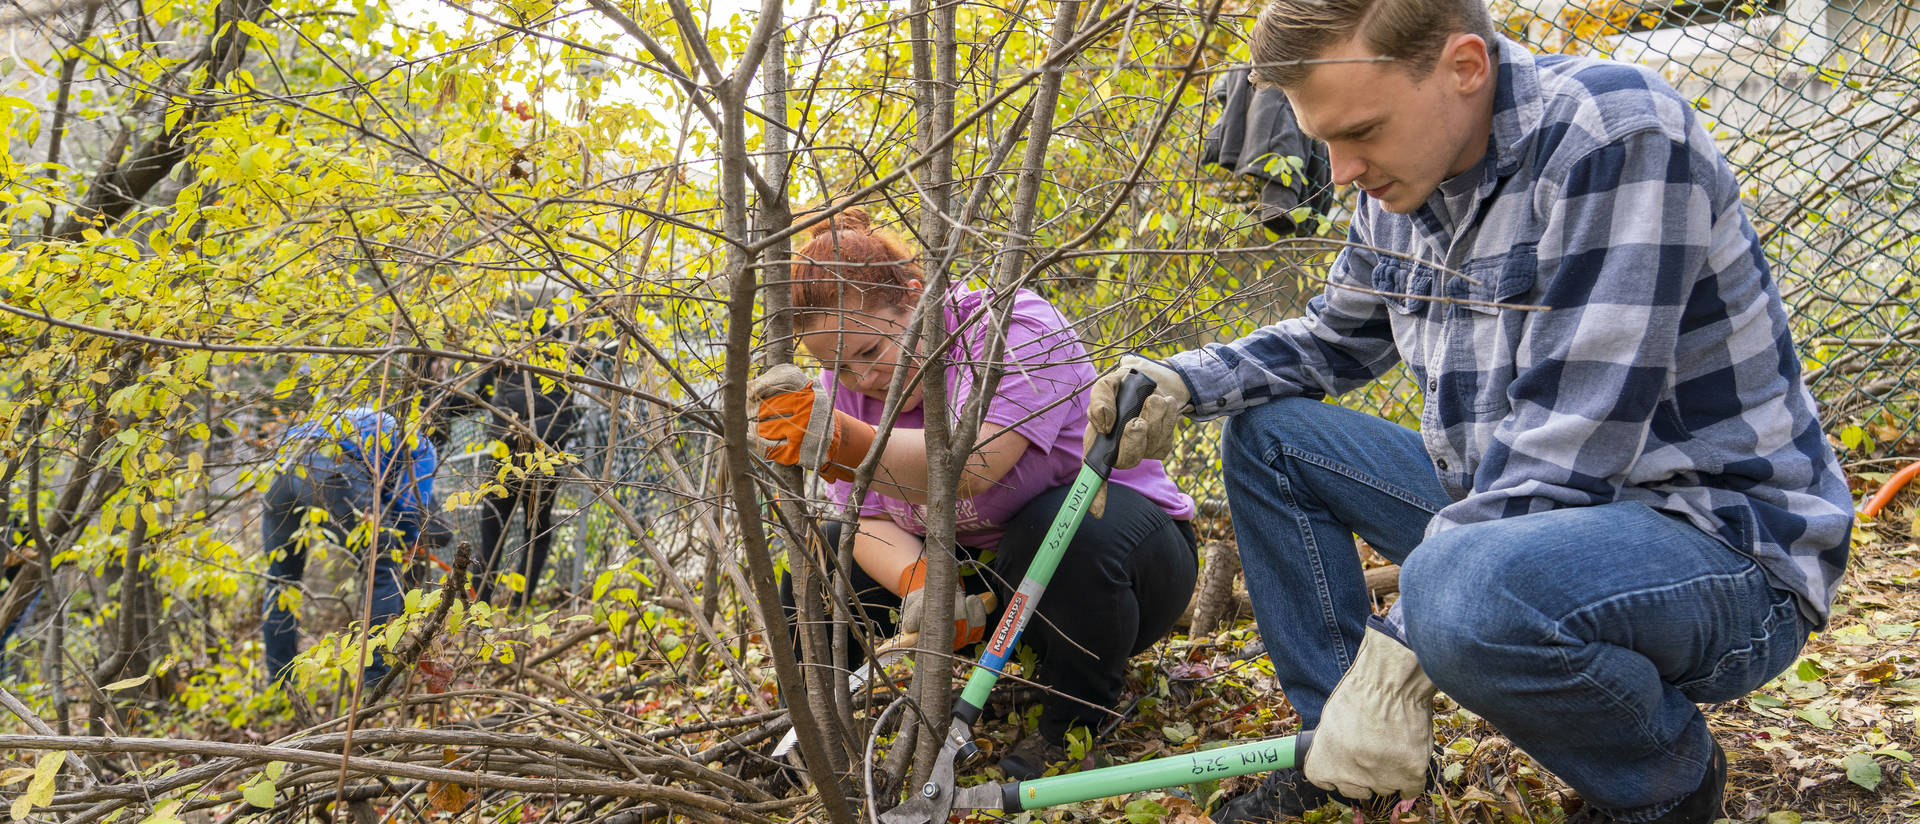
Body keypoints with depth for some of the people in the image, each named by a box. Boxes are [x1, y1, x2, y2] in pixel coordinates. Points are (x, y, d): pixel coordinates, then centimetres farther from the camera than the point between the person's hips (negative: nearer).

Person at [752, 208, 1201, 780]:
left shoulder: (1015, 325, -25)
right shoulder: (846, 381, -5)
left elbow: (970, 468, -42)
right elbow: (873, 518, -8)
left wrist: (841, 442, -58)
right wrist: (918, 579, -31)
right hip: (977, 571, 5)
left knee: (1065, 531, -39)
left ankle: (1074, 728, -15)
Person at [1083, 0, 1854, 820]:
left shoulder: (1618, 135, -23)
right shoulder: (1410, 173, 2)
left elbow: (1566, 451, -28)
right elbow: (1332, 339, 18)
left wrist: (1394, 656, -29)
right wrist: (1180, 383, 0)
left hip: (1721, 540, -8)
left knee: (1464, 588, -38)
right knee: (1268, 433, 8)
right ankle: (1338, 746, 11)